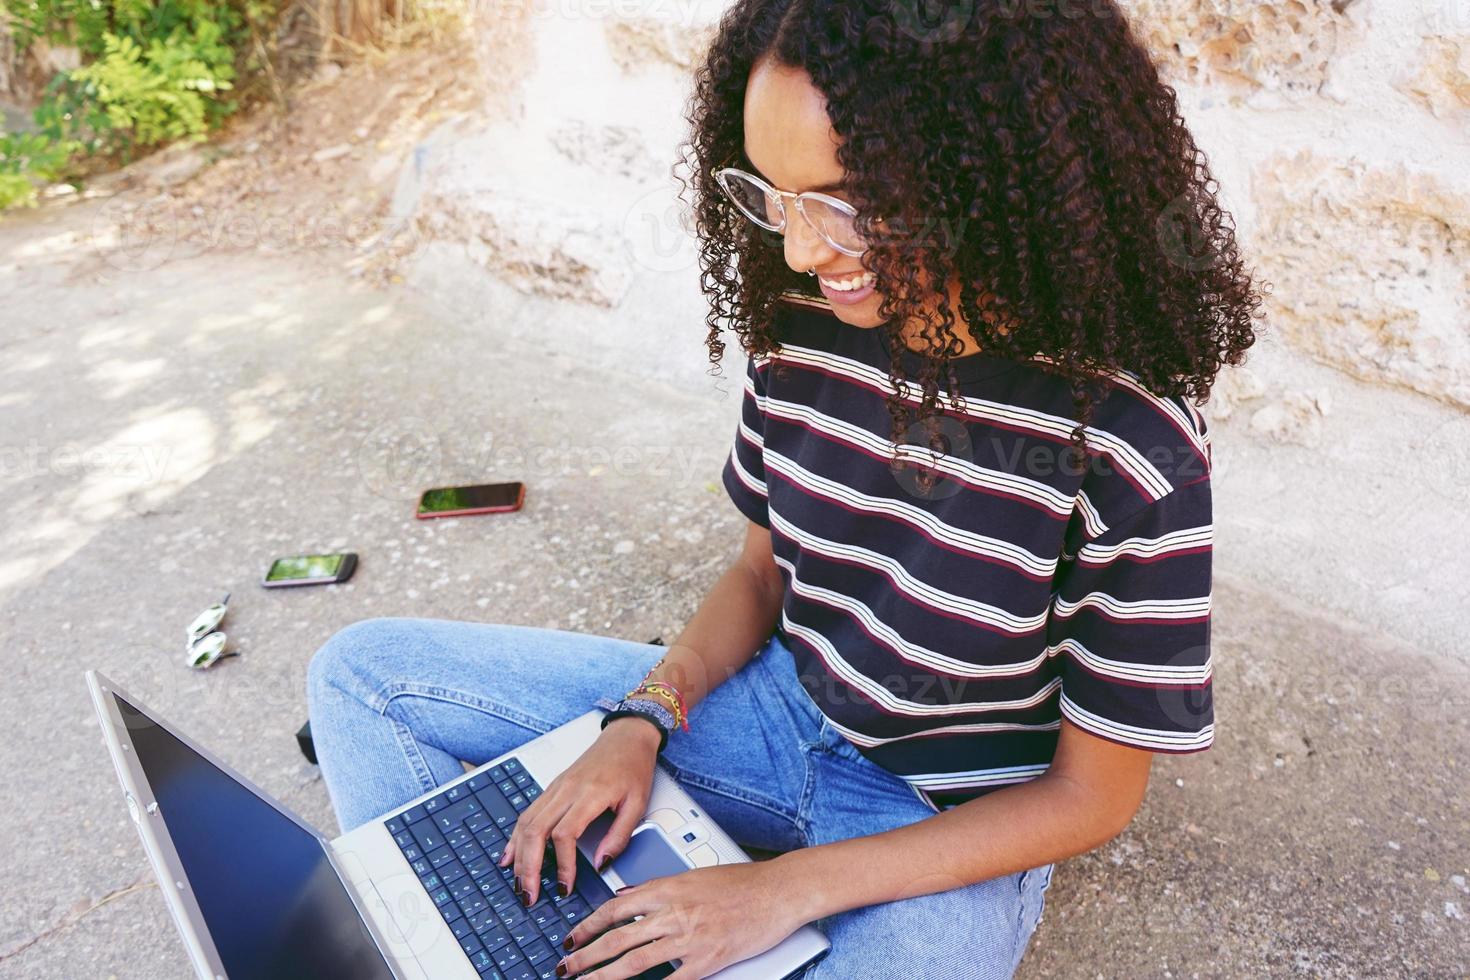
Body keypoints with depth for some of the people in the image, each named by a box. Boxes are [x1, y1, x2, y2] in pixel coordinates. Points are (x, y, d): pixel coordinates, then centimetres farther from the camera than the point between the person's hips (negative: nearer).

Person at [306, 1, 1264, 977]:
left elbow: (1092, 795, -15)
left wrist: (788, 888, -20)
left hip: (952, 830, -3)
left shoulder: (1129, 449, -26)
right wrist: (644, 718, -12)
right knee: (364, 671, 3)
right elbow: (763, 571, 5)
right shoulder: (802, 326, -10)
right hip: (783, 710, 4)